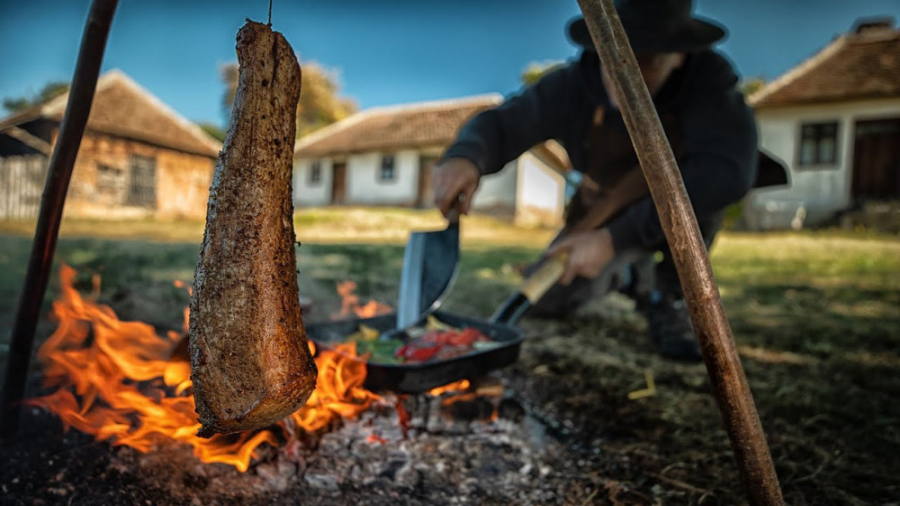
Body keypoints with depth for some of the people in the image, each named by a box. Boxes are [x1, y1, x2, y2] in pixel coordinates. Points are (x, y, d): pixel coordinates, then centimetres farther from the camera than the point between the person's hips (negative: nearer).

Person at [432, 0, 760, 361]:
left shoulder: (707, 78, -32)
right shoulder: (574, 84, -24)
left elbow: (726, 172, -46)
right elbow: (501, 122, -21)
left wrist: (614, 238, -48)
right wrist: (464, 157, -46)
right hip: (604, 215, 3)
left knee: (704, 180, -37)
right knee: (543, 301, -6)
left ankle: (669, 295, -10)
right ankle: (631, 274, 26)